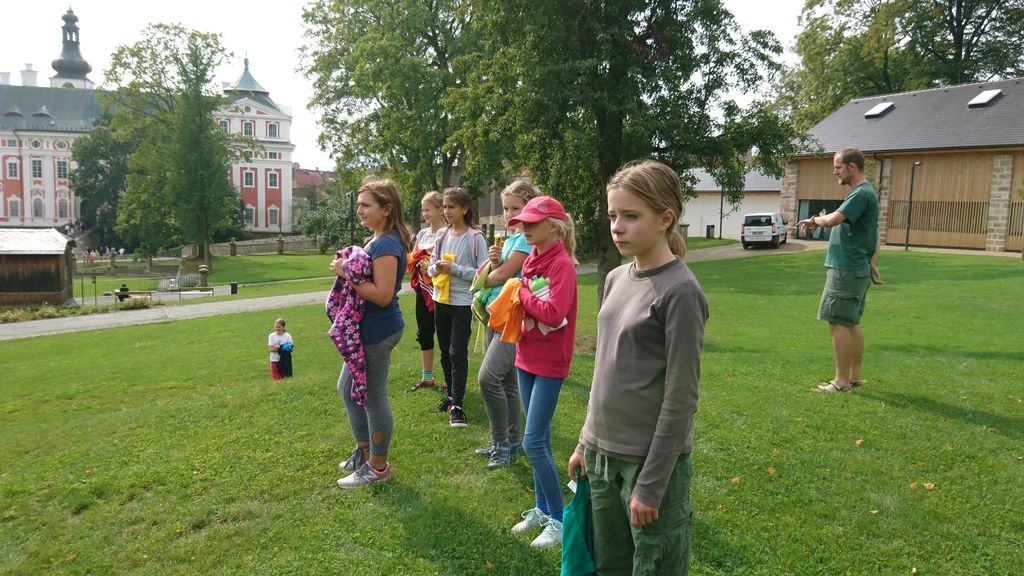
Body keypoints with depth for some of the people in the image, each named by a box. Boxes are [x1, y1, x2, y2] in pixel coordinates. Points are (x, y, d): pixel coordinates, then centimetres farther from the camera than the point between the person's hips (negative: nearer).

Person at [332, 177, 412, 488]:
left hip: (379, 331, -11)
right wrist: (346, 266, 2)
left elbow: (382, 295, -26)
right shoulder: (376, 240, 11)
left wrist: (346, 274, -21)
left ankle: (377, 468, 19)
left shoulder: (386, 245, -20)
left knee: (373, 397, 3)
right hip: (367, 328, 11)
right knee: (347, 388, 22)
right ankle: (363, 452, 37)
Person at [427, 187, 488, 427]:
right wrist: (436, 268, -13)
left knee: (458, 353, -6)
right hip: (441, 300, 6)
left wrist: (454, 268, -20)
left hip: (463, 303, -6)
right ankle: (451, 394, 29)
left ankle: (457, 405, 0)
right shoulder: (442, 235, 6)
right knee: (445, 352, 14)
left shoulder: (475, 238, -10)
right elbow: (431, 268, 10)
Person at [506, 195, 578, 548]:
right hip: (527, 358, 8)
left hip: (549, 363, -8)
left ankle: (560, 520, 9)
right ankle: (542, 508, 29)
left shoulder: (562, 264, -16)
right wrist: (518, 296, -5)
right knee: (539, 439, 16)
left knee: (533, 443, -7)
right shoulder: (531, 260, 8)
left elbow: (553, 314, -27)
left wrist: (523, 293, -14)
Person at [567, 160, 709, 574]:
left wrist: (651, 484, -15)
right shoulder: (616, 279, 6)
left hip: (651, 459, -7)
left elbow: (680, 398, -16)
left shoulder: (680, 291, -16)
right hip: (603, 453, 7)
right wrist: (586, 442, 14)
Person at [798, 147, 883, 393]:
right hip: (856, 268, 10)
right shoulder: (864, 192, 17)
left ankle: (841, 381, -3)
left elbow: (833, 219, -26)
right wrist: (872, 263, 18)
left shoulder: (862, 194, -16)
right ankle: (854, 377, 21)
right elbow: (873, 234, 20)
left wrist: (815, 220, -5)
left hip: (846, 270, -10)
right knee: (851, 324, 14)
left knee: (839, 322, -7)